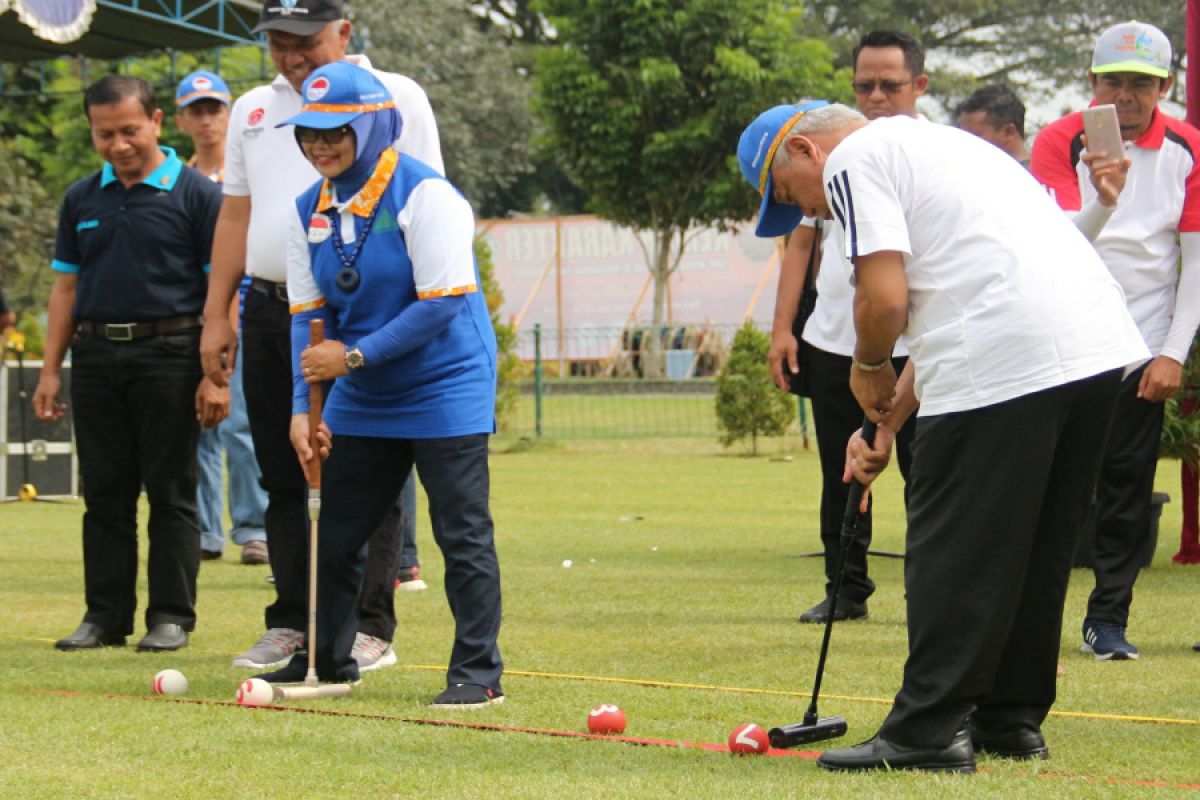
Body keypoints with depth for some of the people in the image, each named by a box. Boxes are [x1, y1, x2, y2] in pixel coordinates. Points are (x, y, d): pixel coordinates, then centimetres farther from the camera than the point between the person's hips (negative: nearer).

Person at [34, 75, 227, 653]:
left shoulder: (195, 194, -3)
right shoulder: (82, 200, 10)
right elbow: (66, 286, 14)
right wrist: (50, 371, 8)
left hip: (168, 351, -4)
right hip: (96, 355, 4)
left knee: (171, 493, 0)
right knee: (105, 494, 7)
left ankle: (172, 615, 6)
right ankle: (105, 615, 12)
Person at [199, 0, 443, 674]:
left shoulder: (395, 98, 0)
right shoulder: (254, 109, 17)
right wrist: (217, 316, 14)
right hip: (269, 310, 5)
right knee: (283, 477, 6)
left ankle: (369, 628, -1)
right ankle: (293, 624, 12)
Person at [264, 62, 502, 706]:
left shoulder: (424, 194, -17)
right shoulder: (309, 211, 4)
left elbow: (443, 303, -22)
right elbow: (308, 313, 5)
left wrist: (355, 356, -22)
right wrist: (303, 406, -7)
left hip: (445, 391, -7)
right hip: (360, 399, 7)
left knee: (463, 534, -7)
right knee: (333, 532, 11)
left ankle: (477, 672, 0)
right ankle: (326, 663, 25)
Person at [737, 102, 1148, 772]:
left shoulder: (853, 159, 2)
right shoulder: (929, 142, 31)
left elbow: (885, 299, -10)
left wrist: (869, 369, 9)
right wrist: (889, 421, 25)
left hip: (1004, 360, -9)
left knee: (955, 548, -2)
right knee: (1037, 548, 17)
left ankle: (928, 733, 1)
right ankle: (1011, 720, 25)